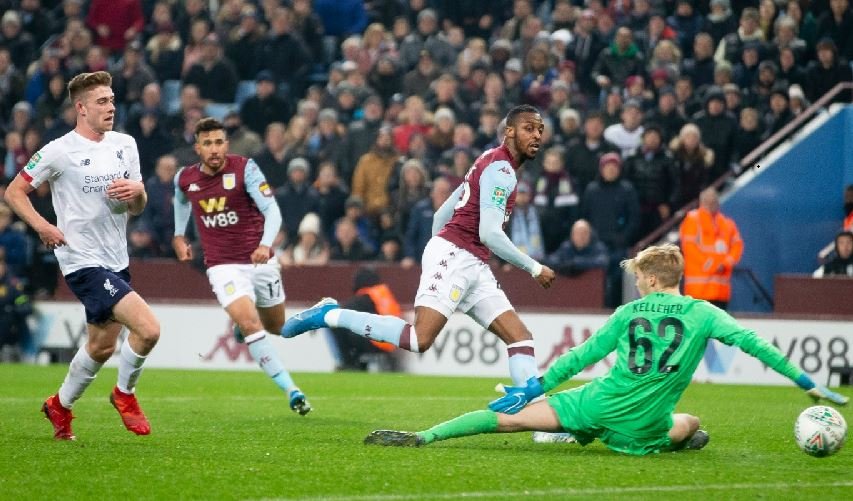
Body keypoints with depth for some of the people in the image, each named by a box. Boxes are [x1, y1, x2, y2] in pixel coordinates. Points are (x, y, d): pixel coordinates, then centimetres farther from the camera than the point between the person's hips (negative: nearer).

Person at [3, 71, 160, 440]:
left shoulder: (125, 144, 8)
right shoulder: (59, 151, -11)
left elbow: (137, 208, 13)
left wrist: (137, 192, -10)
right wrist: (42, 226, -18)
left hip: (116, 261, 7)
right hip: (83, 262, -7)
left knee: (102, 346, 16)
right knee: (148, 329, -19)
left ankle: (60, 406, 38)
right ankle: (125, 393, 6)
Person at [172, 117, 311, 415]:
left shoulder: (244, 168, -13)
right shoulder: (185, 178, -2)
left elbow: (272, 210, -21)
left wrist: (265, 245, -37)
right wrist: (179, 235, 22)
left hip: (259, 260, 0)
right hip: (223, 265, 0)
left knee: (275, 326, 17)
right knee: (250, 325, -22)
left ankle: (242, 320, 53)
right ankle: (291, 390, -21)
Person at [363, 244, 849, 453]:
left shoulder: (629, 314, 9)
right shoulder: (703, 314, 2)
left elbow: (583, 355, 11)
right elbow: (751, 341, -6)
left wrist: (537, 385, 20)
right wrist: (809, 383, -4)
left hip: (598, 404, 0)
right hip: (642, 429, 0)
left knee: (511, 418, -3)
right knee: (691, 424, 38)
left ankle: (422, 436, -12)